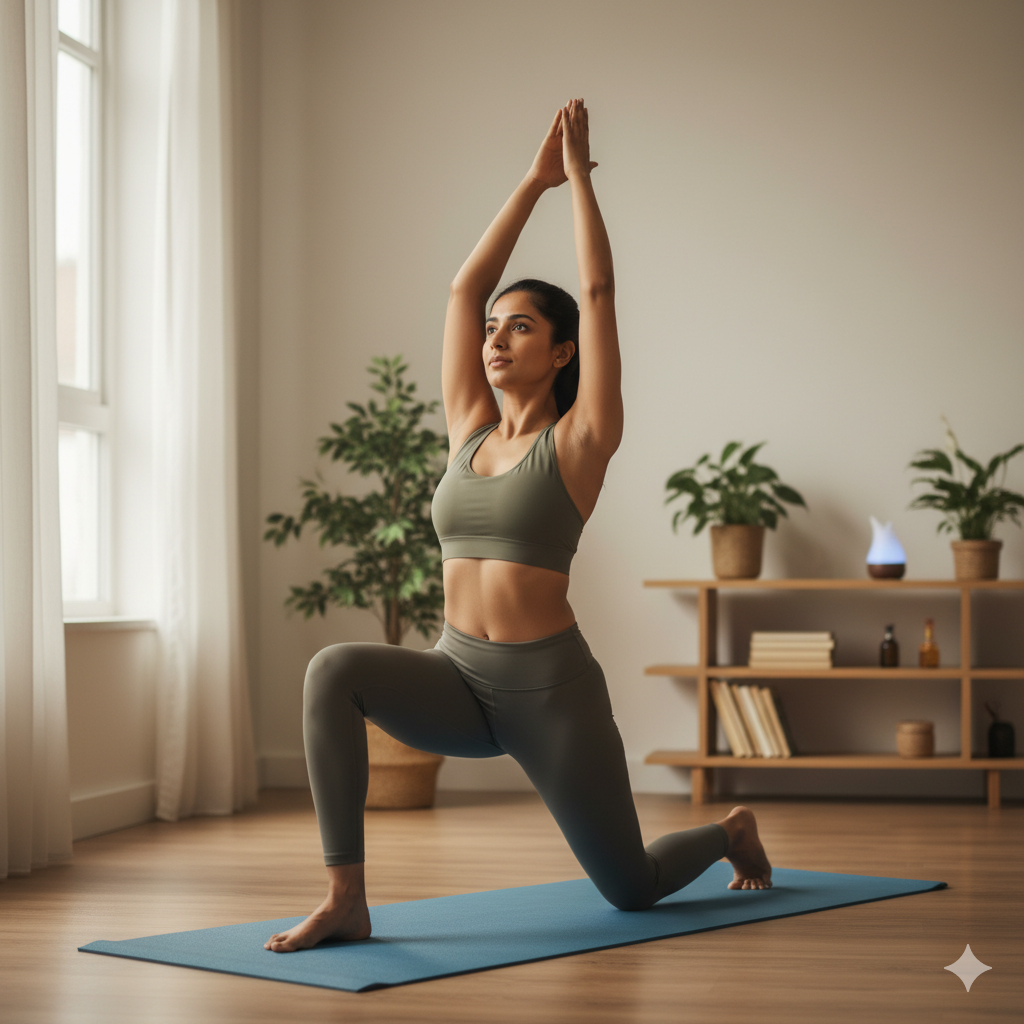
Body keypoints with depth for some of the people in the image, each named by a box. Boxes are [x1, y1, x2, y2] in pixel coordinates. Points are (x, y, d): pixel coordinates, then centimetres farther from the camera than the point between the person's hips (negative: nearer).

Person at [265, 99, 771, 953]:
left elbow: (598, 292, -10)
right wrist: (535, 180, 8)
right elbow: (465, 286, 6)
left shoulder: (579, 441, -6)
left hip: (551, 689, -4)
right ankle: (346, 898, -24)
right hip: (459, 681, 4)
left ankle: (732, 832, 44)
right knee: (335, 672, -27)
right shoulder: (470, 430, 7)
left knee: (630, 889, 9)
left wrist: (579, 175, -3)